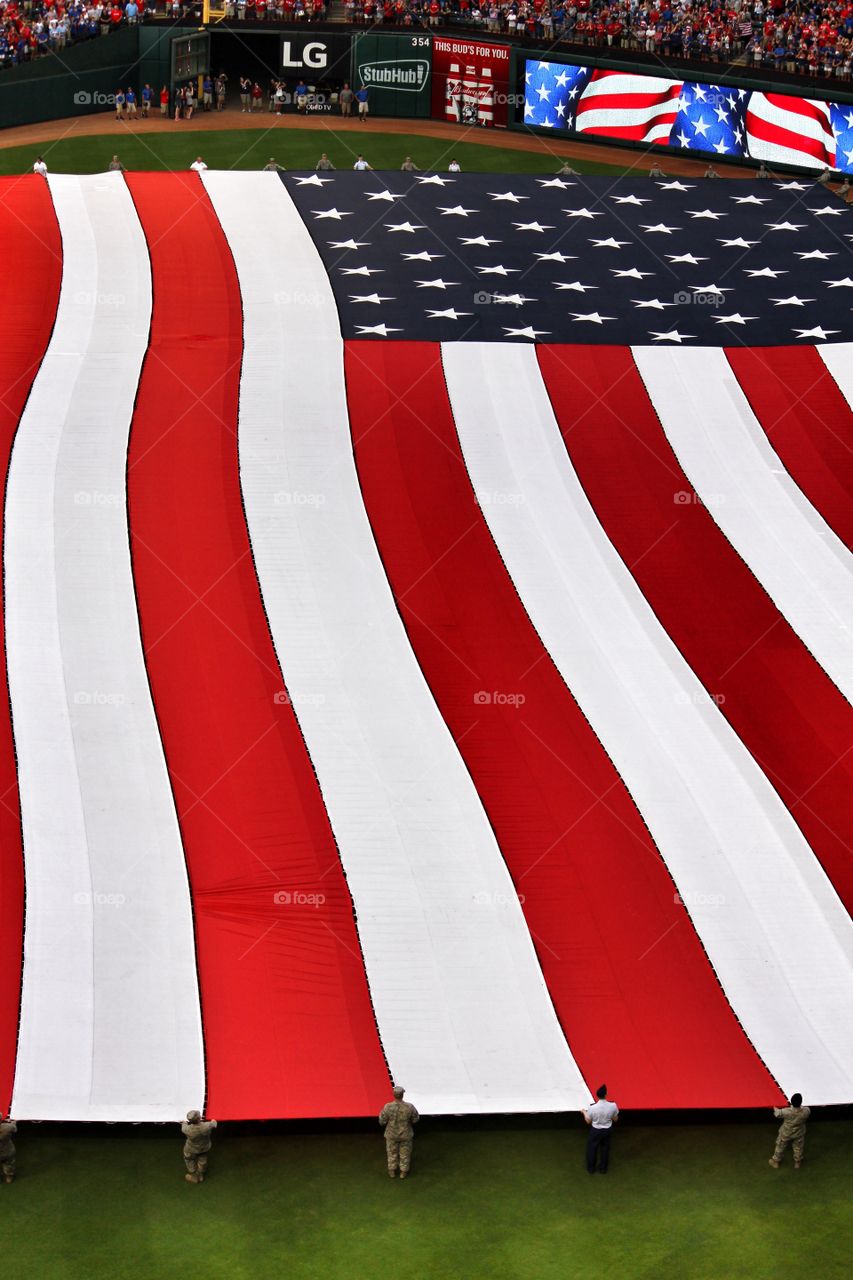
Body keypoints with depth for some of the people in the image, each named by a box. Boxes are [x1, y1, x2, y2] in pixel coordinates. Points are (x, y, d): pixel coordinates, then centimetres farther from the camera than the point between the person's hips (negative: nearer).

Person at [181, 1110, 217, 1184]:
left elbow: (183, 1128, -13)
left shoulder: (188, 1130, -40)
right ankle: (200, 1175, 53)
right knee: (202, 1160, 30)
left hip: (192, 1150, -2)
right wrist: (213, 1121, 14)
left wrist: (185, 1122, 11)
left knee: (190, 1161, 29)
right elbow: (214, 1125, -11)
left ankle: (194, 1176, 47)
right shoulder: (207, 1126, -37)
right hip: (205, 1147, 2)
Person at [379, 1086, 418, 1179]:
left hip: (392, 1134, 0)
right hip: (405, 1135, 0)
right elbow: (415, 1119, -10)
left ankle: (392, 1171, 39)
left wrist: (381, 1114, 4)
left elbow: (382, 1121, -16)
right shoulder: (409, 1107, -26)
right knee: (405, 1153, 22)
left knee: (392, 1152, 24)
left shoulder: (388, 1107, -28)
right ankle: (403, 1172, 36)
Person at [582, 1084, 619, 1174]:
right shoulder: (613, 1106, -26)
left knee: (592, 1149, 23)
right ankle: (603, 1168, 41)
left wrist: (584, 1113, 5)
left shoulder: (592, 1108, -30)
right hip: (607, 1130, 2)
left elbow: (588, 1121, -12)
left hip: (595, 1131, -2)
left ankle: (590, 1168, 39)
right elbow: (615, 1119, -7)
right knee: (605, 1149, 25)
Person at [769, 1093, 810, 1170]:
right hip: (798, 1135, 1)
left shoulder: (786, 1112, -37)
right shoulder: (805, 1111, -33)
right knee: (798, 1148, 27)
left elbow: (777, 1114, -16)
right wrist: (800, 1106, 9)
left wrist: (775, 1109, 7)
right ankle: (797, 1162, 48)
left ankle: (776, 1161, 44)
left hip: (785, 1134, -1)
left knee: (780, 1147, 25)